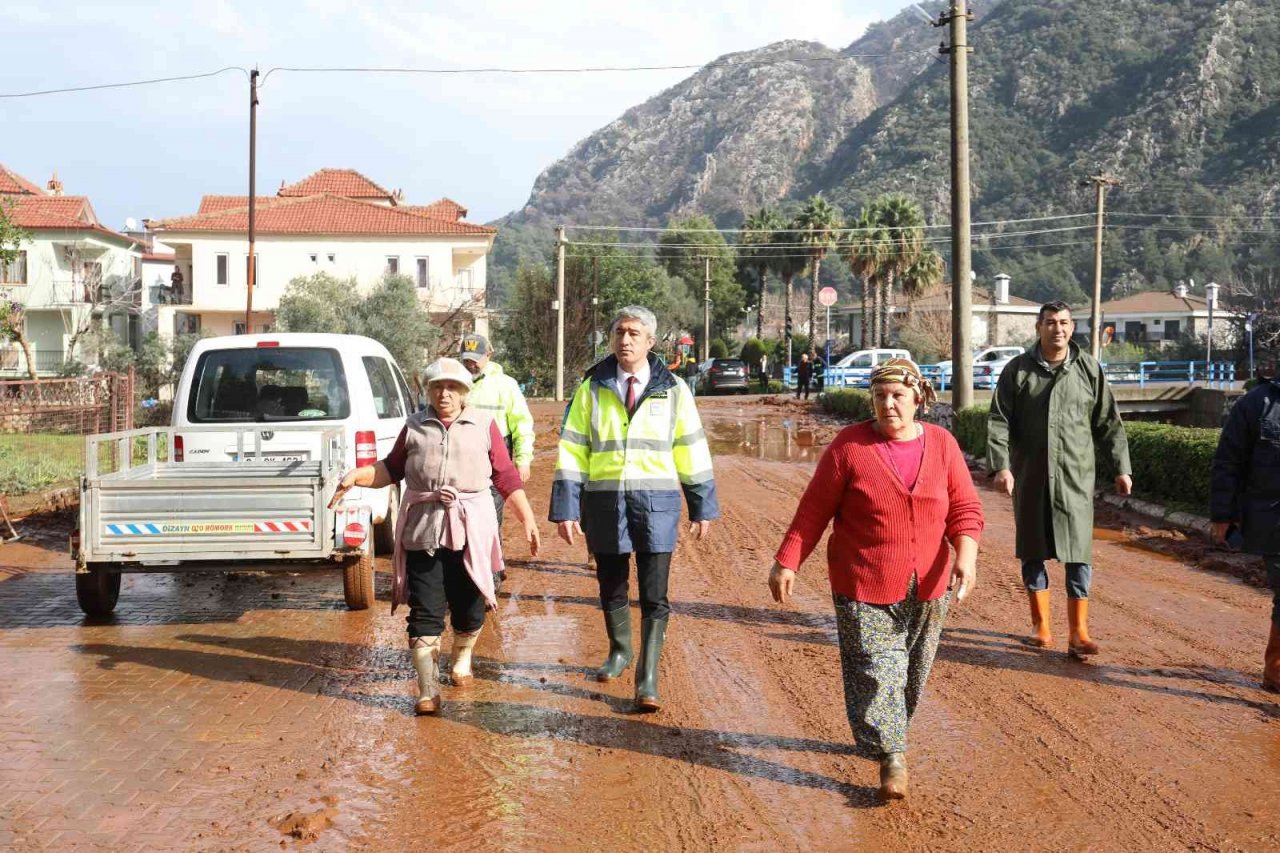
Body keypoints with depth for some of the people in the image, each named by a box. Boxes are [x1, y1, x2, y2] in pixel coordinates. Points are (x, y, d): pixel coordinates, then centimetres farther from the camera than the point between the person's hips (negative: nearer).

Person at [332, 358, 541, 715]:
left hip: (471, 529, 0)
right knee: (425, 611, -5)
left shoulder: (484, 425, 6)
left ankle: (462, 657, 38)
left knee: (469, 605, 8)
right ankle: (428, 690, -2)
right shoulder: (415, 426, 11)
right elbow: (392, 468, 17)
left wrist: (528, 520, 1)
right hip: (422, 530, 0)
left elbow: (506, 477, 6)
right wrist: (356, 476, 2)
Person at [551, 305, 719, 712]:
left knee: (654, 595, -4)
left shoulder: (673, 390, 2)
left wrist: (701, 506, 5)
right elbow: (572, 450, 1)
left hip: (656, 501, -1)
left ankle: (648, 679, 2)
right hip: (605, 500, 1)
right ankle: (619, 652, 39)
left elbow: (691, 450, 5)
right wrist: (566, 508, -4)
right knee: (611, 587, 15)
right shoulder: (592, 388, 2)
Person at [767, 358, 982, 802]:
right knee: (876, 670, -7)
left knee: (912, 673, 13)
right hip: (865, 586, -3)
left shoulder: (942, 444, 3)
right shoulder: (849, 446, -6)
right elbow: (813, 510, -3)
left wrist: (966, 555, -15)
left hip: (927, 586, 4)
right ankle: (892, 757, 0)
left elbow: (965, 507, 2)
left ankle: (881, 735, 33)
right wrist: (787, 561, -6)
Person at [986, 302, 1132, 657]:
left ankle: (1078, 632, 0)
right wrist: (1001, 465, -14)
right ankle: (1041, 625, 20)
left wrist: (1121, 468, 6)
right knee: (1033, 551, 8)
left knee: (1078, 553, -3)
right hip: (1030, 478, 1)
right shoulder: (1018, 370, 1)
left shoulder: (1089, 369, 4)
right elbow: (999, 422, -2)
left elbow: (1108, 423, 9)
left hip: (1075, 478, 0)